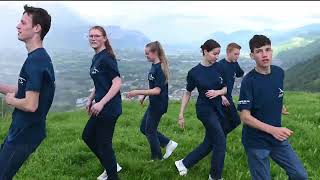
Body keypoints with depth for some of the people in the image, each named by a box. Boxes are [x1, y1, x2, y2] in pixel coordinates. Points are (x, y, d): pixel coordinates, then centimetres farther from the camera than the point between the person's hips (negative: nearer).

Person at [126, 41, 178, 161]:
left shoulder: (160, 68, -20)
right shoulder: (154, 66, 6)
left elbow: (157, 90, -24)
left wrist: (137, 92, -25)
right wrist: (144, 96, 19)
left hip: (159, 104, -9)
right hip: (154, 103, 9)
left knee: (150, 131, 5)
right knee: (144, 128, 17)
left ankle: (157, 159, 23)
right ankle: (168, 143, 22)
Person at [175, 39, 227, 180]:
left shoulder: (219, 68, -2)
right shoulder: (194, 72, -12)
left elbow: (226, 88, 6)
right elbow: (188, 93, -3)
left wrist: (217, 92, -16)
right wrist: (181, 114, -3)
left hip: (218, 108, 6)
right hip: (204, 109, -5)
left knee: (209, 143, 11)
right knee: (220, 141, -6)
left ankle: (184, 163, 27)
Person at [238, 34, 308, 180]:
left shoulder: (279, 72, -1)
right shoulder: (249, 81, -19)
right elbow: (245, 117, -22)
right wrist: (272, 130, -30)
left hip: (278, 139, 6)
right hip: (256, 142, -5)